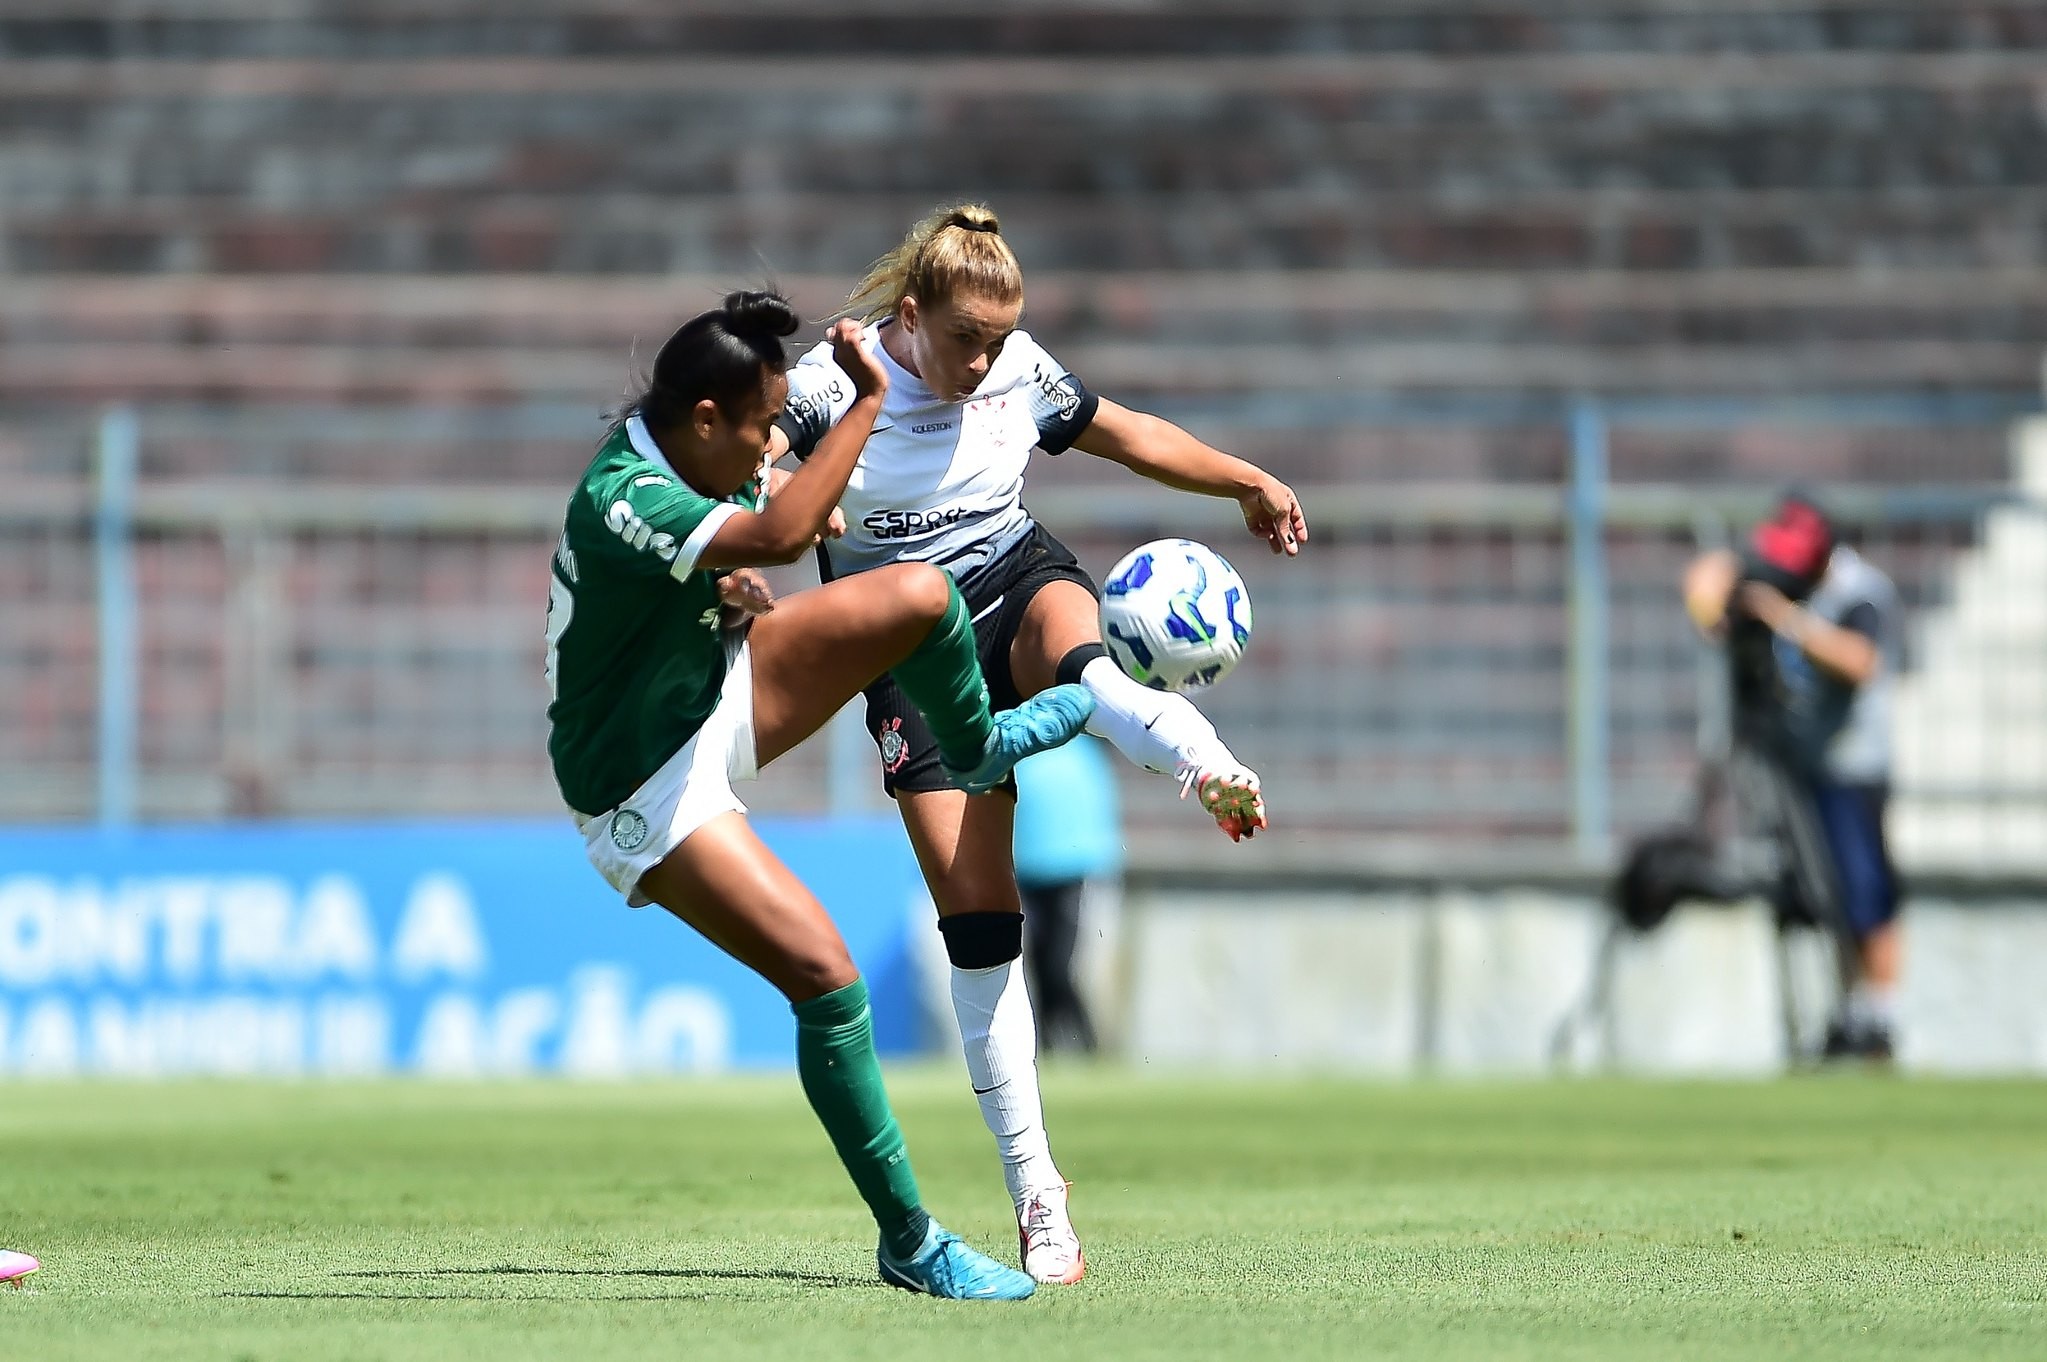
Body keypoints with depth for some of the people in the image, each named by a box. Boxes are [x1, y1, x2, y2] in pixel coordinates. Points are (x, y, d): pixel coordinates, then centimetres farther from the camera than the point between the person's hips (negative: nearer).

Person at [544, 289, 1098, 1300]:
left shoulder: (672, 441, -5)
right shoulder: (619, 503, -34)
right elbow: (780, 535, -48)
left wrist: (737, 586, -1)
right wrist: (869, 402, -41)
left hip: (719, 695, 9)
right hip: (644, 791, -9)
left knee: (921, 597, -9)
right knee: (824, 976, -19)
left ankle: (975, 750, 24)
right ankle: (909, 1242, -9)